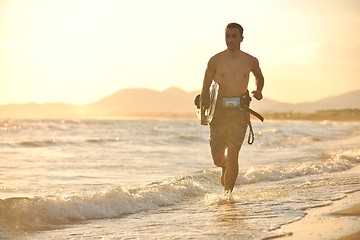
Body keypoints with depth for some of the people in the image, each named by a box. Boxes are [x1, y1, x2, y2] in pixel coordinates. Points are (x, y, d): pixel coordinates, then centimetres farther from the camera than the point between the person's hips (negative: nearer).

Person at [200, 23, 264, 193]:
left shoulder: (251, 61, 5)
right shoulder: (215, 61, 0)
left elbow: (259, 77, 27)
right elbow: (206, 88, 5)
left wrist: (258, 91, 7)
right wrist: (204, 102, -16)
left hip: (240, 111, 0)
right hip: (218, 110, 0)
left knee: (232, 155, -11)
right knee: (217, 158, 2)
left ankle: (227, 194, -2)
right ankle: (226, 167, 39)